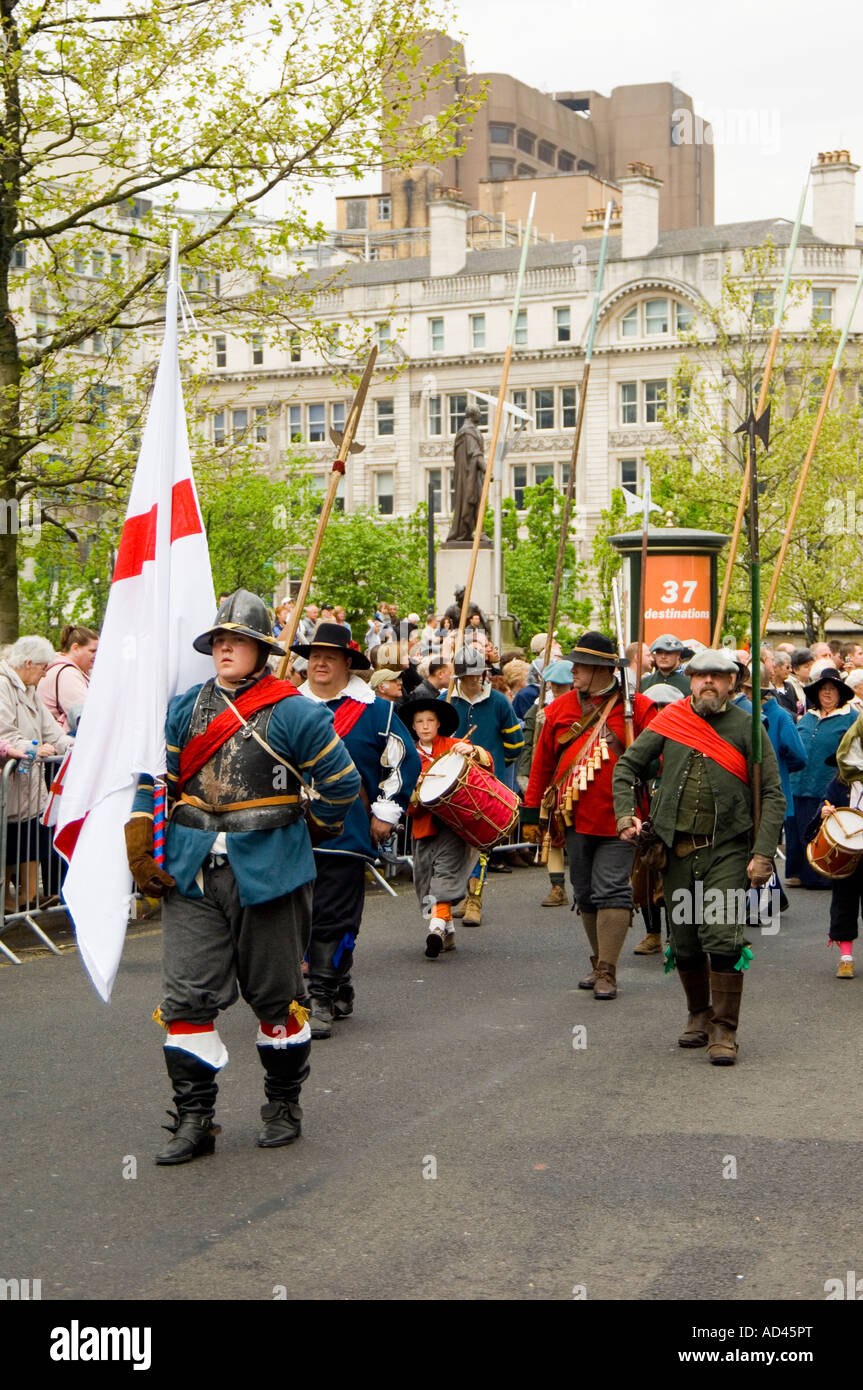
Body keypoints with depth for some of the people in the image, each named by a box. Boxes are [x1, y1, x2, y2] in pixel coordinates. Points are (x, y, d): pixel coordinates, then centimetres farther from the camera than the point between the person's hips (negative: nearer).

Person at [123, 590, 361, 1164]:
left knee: (276, 995, 9)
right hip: (192, 871, 3)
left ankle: (285, 1105, 27)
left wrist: (314, 827, 12)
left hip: (268, 869, -3)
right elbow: (153, 775, 9)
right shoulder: (185, 708, 7)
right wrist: (139, 845, 0)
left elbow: (342, 781, 0)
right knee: (187, 997, -3)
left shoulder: (293, 713, -6)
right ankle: (194, 1119, 7)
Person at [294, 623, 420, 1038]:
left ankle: (322, 1000, -3)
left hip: (345, 832, -4)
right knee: (301, 917, 8)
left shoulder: (375, 711, 1)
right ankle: (340, 992, 22)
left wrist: (386, 814, 2)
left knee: (333, 919, -7)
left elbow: (406, 761, 6)